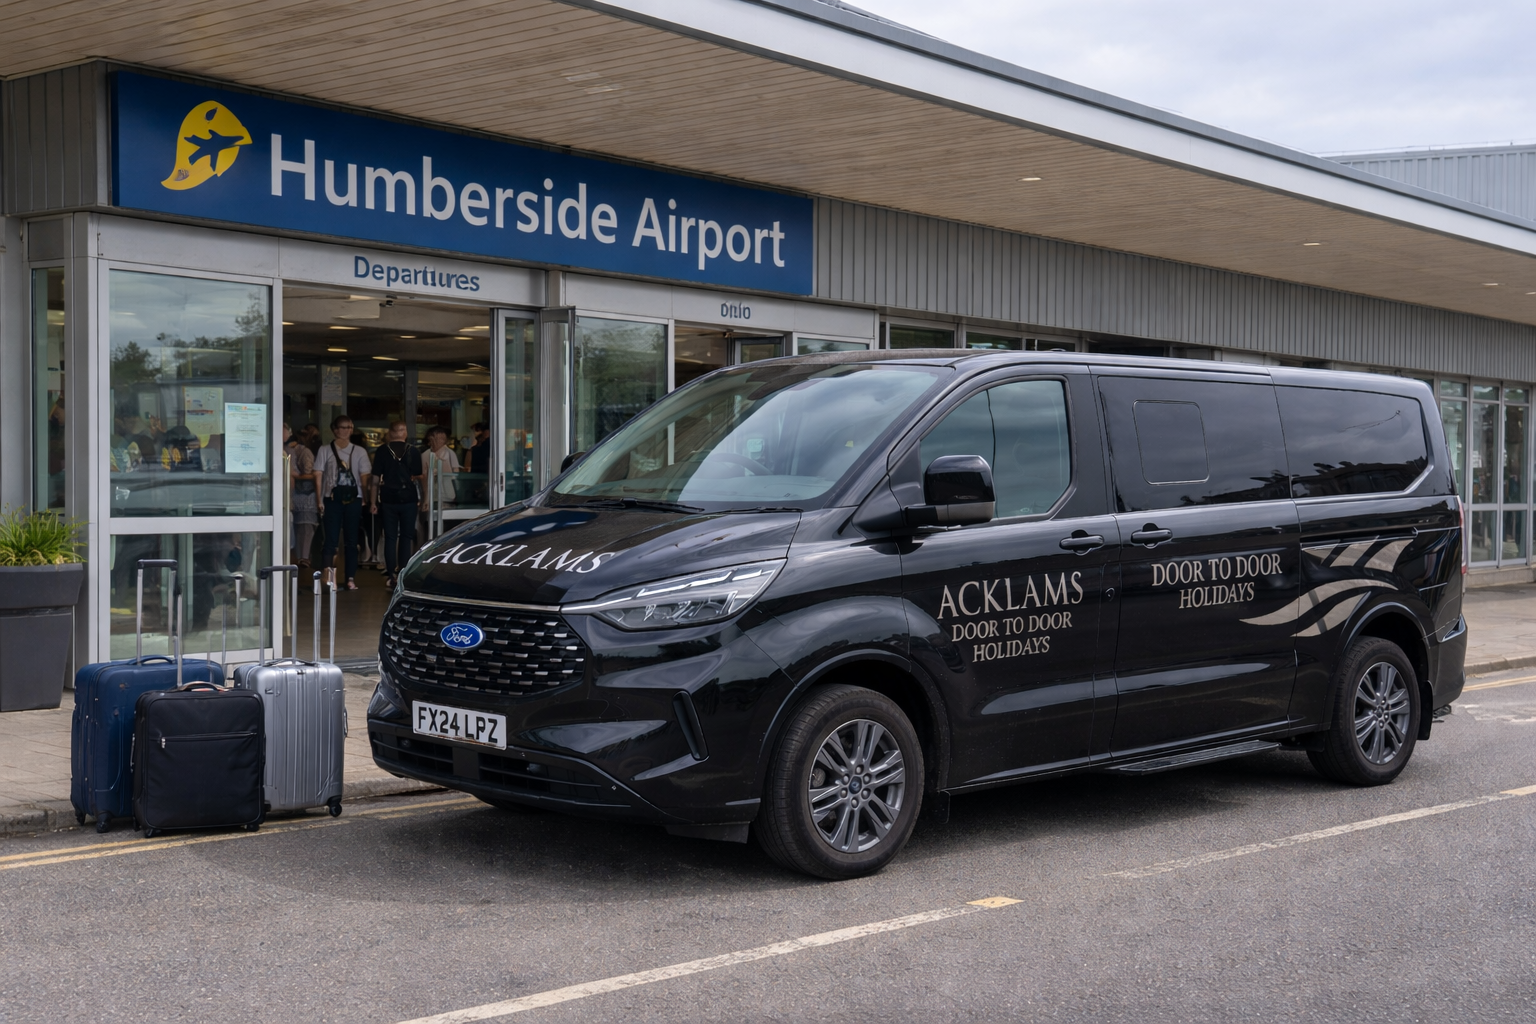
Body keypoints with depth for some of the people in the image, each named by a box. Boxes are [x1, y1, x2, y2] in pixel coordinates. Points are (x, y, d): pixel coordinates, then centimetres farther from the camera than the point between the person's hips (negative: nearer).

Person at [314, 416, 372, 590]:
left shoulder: (359, 452, 9)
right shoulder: (325, 451, 5)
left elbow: (364, 478, 7)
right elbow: (319, 476, 1)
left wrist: (365, 498, -3)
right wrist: (320, 500, -6)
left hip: (353, 498, 2)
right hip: (332, 498, -2)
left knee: (352, 540, 5)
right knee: (331, 538, -9)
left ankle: (351, 578, 8)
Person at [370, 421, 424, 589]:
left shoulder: (382, 451, 0)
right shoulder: (414, 451, -1)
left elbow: (376, 479, 0)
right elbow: (419, 476, 1)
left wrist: (374, 501, 4)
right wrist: (421, 498, 11)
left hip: (388, 499, 0)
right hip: (409, 498, 0)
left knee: (390, 537, 4)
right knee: (406, 537, 7)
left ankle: (391, 575, 1)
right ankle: (403, 574, 5)